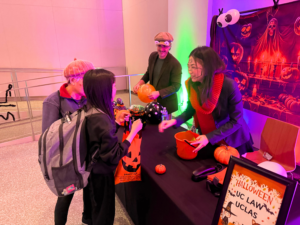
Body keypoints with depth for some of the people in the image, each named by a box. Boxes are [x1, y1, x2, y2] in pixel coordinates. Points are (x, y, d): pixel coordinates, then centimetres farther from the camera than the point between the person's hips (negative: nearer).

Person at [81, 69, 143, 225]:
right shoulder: (102, 119, -32)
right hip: (101, 175, -8)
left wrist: (116, 122, 4)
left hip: (94, 171, 8)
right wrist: (133, 132, -24)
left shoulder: (90, 112, -5)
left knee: (98, 212, 31)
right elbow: (114, 156, -28)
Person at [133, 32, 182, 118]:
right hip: (153, 100, 5)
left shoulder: (175, 64, -21)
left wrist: (159, 93, -27)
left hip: (166, 103, -5)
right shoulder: (153, 56, -2)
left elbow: (176, 86, -19)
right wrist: (140, 83, -4)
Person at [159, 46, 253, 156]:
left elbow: (236, 121, -23)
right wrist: (175, 121, -19)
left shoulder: (229, 86, -30)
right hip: (206, 138, 5)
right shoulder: (191, 84, -14)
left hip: (233, 140, -4)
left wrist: (210, 137, -28)